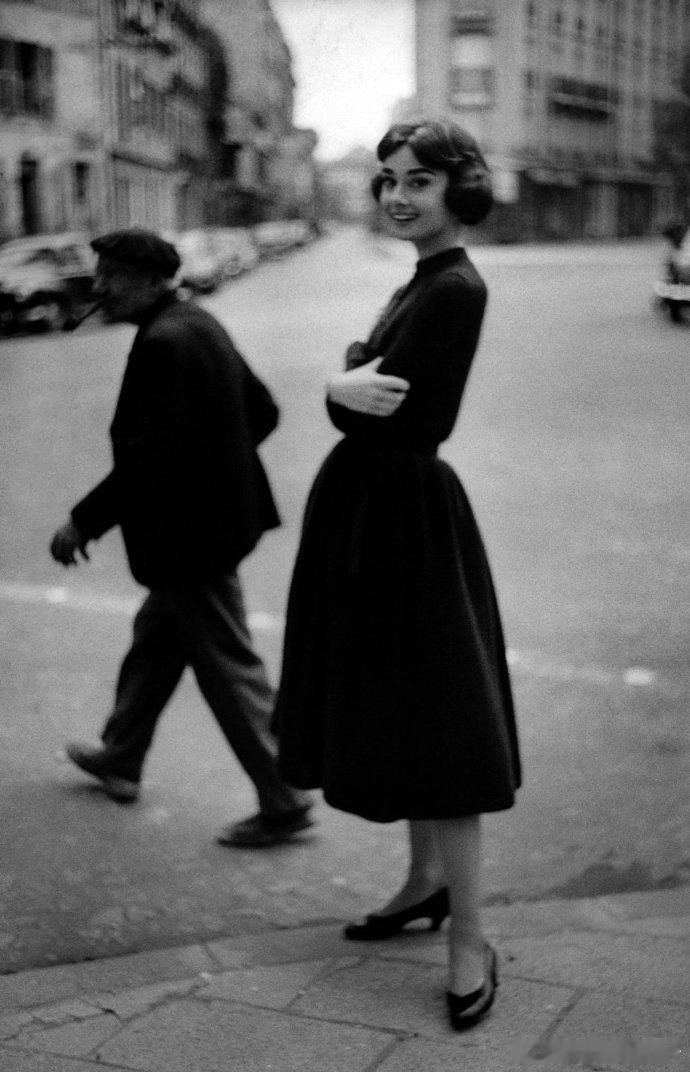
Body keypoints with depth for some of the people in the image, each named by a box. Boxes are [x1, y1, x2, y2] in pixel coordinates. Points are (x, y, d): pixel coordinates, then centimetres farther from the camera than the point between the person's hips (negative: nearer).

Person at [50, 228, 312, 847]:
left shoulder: (163, 344, -23)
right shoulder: (198, 324, 8)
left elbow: (147, 460, -27)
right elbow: (263, 410, 15)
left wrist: (84, 521, -18)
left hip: (189, 532, -10)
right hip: (217, 512, 10)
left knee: (229, 669, 0)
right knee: (155, 637, 23)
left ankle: (284, 803, 10)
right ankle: (121, 758, 41)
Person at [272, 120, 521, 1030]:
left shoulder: (456, 288, -17)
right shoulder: (423, 282, 14)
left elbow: (383, 417, -22)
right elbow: (364, 395, 9)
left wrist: (345, 388, -5)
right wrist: (354, 388, -10)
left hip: (409, 520, -10)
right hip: (375, 513, 10)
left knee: (433, 728, -5)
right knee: (404, 718, 19)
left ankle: (469, 938, 4)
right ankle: (427, 879, 34)